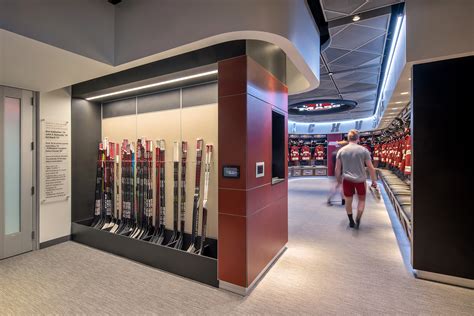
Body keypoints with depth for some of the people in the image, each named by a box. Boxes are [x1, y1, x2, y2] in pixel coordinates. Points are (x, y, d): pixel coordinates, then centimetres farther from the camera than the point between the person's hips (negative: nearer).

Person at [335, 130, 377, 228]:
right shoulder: (363, 150, -6)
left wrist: (338, 179, 15)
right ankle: (358, 220, 13)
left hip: (346, 179, 1)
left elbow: (337, 168, 2)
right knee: (362, 199, 20)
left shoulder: (341, 151, -2)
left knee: (348, 200, 15)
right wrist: (374, 181, 6)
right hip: (360, 179, -1)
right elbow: (371, 167, -5)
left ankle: (351, 221, 28)